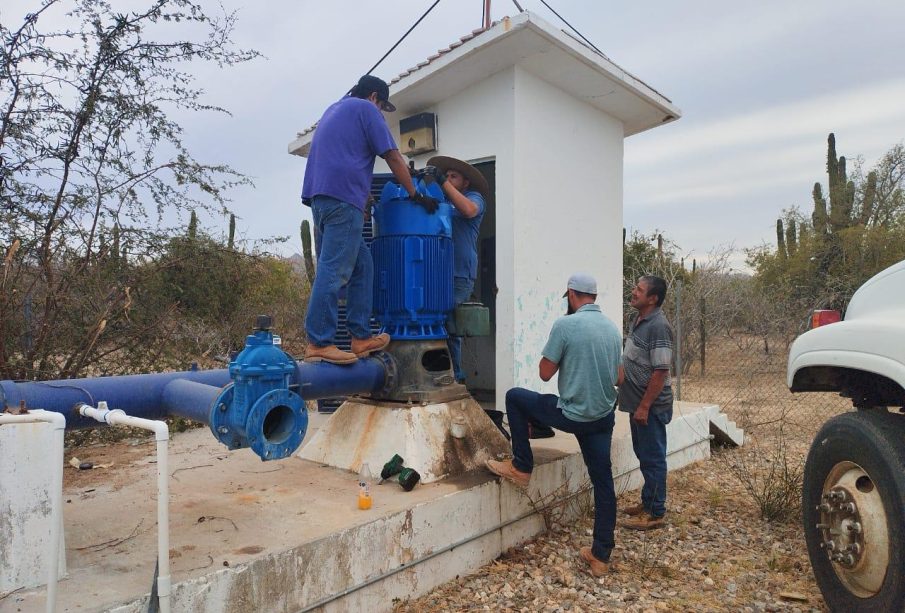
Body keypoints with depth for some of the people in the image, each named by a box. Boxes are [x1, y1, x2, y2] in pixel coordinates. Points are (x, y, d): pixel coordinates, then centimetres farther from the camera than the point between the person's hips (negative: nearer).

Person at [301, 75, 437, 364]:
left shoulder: (334, 108, 31)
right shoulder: (367, 109, 5)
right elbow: (393, 158, 0)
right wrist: (416, 195, 8)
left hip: (319, 194, 9)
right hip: (343, 197, -9)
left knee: (361, 265, 10)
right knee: (334, 271, -12)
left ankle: (361, 337, 8)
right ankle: (318, 343, -14)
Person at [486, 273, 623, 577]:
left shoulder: (565, 324, -14)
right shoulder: (613, 328, 7)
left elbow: (545, 373, -10)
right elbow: (618, 377, 15)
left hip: (572, 414, -6)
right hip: (604, 416, 6)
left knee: (514, 397, 13)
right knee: (603, 482, 13)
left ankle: (521, 467, 19)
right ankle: (600, 556, 20)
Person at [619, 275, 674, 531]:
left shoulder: (658, 326, -20)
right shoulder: (639, 321, 9)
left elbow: (661, 371, -23)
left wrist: (644, 407, -22)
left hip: (651, 406, -9)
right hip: (638, 403, 9)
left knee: (653, 459, 2)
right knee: (643, 455, 19)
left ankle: (655, 513, 14)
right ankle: (647, 502, 33)